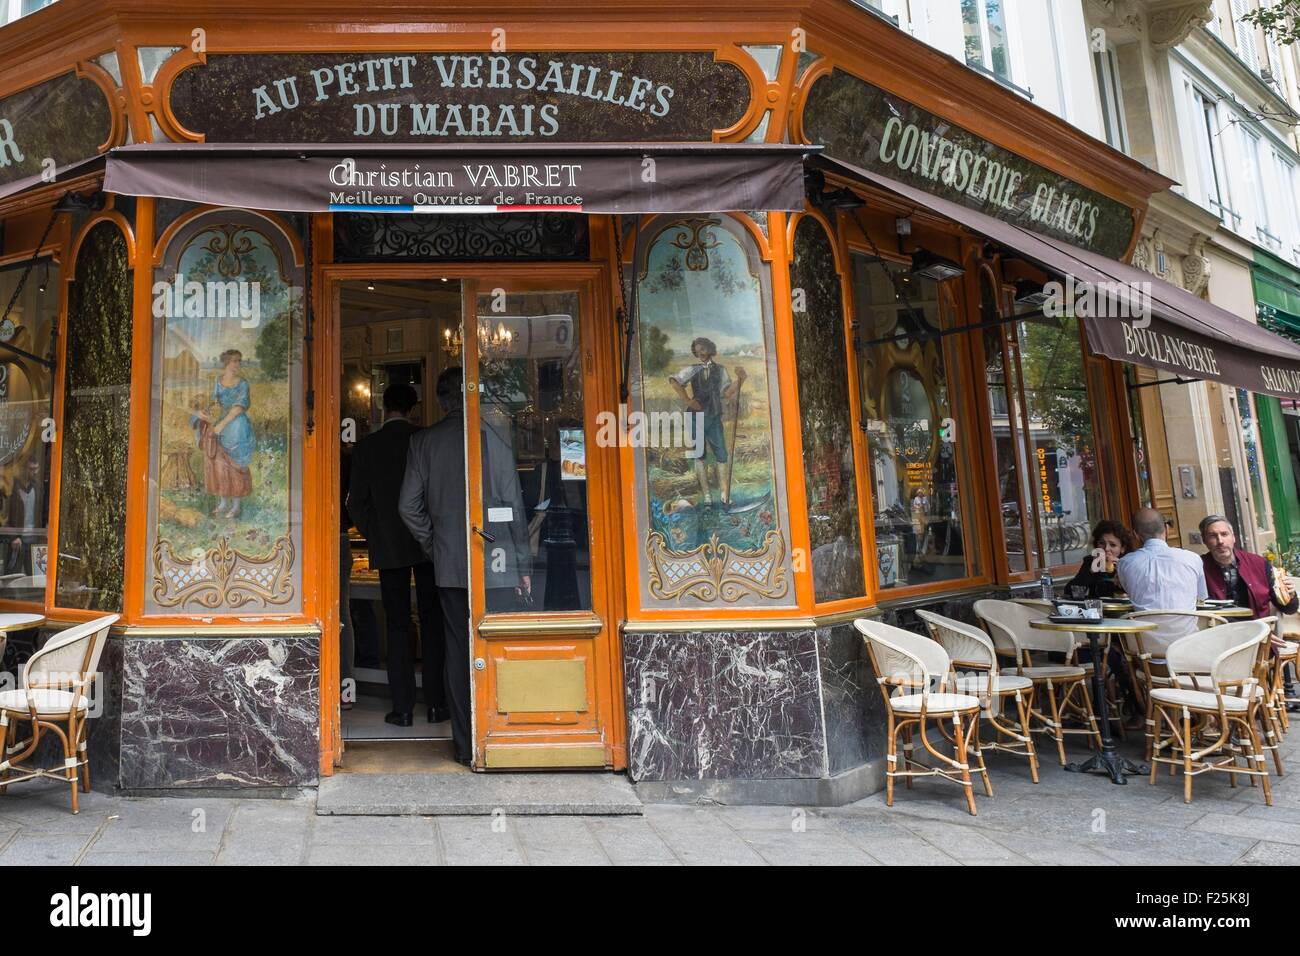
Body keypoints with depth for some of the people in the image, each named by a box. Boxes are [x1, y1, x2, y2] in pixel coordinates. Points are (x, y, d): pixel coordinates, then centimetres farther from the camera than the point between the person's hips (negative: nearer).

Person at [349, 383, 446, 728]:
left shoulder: (367, 446, -2)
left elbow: (357, 502, -1)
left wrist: (372, 534, 14)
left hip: (389, 547, 0)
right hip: (428, 544, 0)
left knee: (397, 624, 5)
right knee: (432, 620, 7)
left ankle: (402, 707, 6)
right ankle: (436, 703, 9)